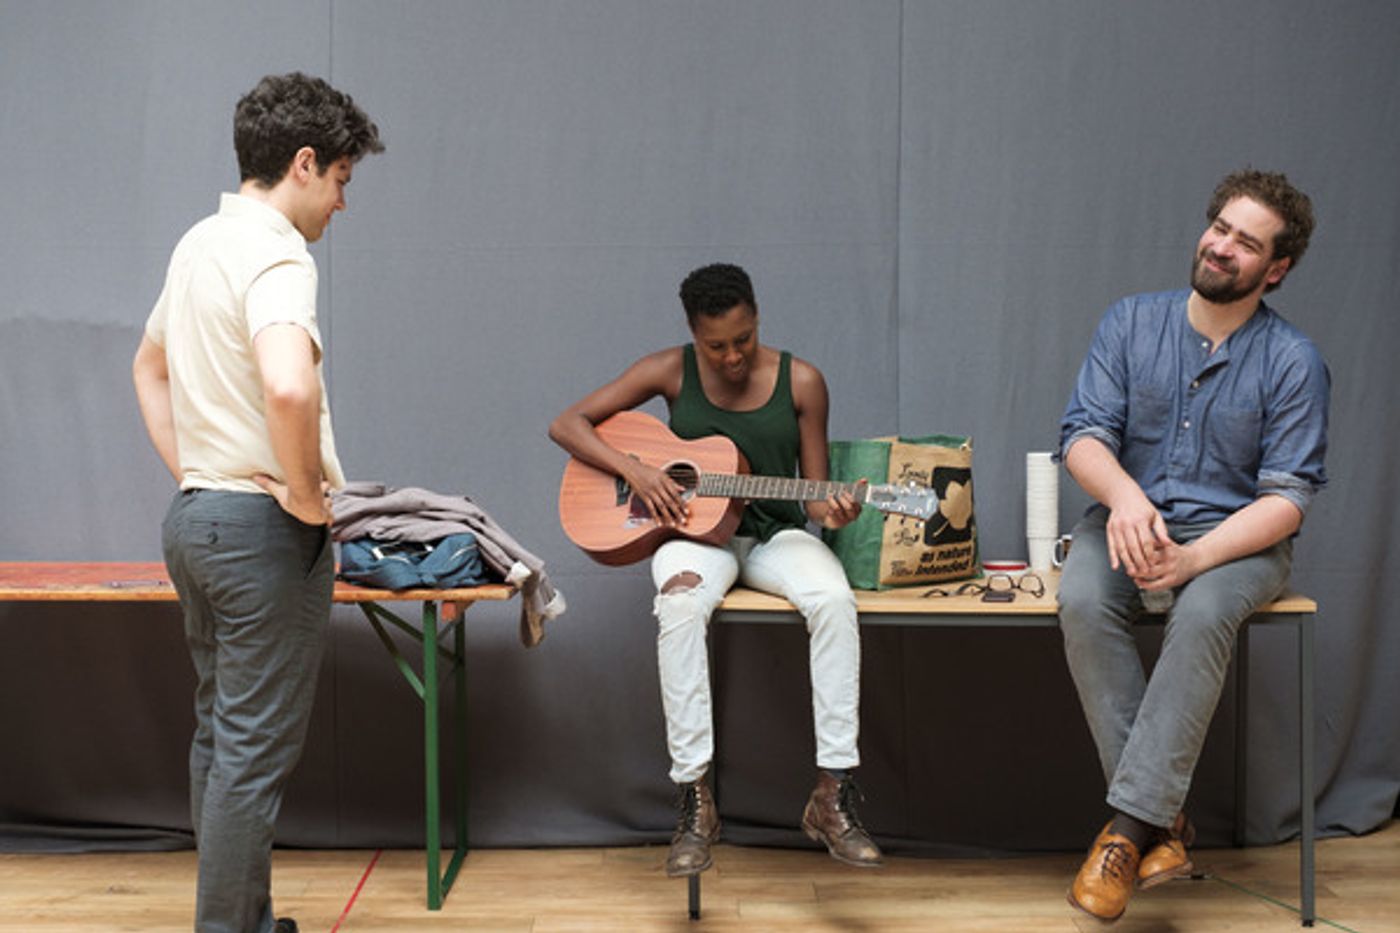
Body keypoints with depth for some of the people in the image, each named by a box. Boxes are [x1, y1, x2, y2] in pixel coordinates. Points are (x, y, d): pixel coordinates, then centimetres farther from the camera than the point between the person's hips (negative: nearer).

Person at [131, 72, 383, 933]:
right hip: (264, 528, -10)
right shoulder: (276, 254, -17)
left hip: (195, 515, 10)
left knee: (219, 735, 17)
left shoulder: (200, 243, 13)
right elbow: (288, 386, -35)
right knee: (255, 754, -2)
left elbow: (150, 366, 28)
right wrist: (310, 496, -20)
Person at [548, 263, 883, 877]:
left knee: (834, 600, -34)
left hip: (775, 534, 1)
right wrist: (633, 470, -14)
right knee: (680, 602, -38)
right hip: (694, 530, -1)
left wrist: (832, 511, -20)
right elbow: (567, 425, 1)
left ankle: (832, 794, -27)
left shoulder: (800, 381, 1)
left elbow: (813, 494, 4)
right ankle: (695, 799, -31)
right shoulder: (671, 371, 1)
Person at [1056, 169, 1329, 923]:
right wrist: (1125, 496, -27)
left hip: (1236, 535, -2)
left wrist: (1194, 558, -27)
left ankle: (1130, 823, -30)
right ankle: (1165, 823, -24)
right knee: (1082, 604, -30)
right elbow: (1083, 433, -3)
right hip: (1130, 518, 2)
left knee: (1202, 613, -36)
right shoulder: (1131, 323, 3)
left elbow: (1287, 497, -10)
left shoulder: (1294, 363, -5)